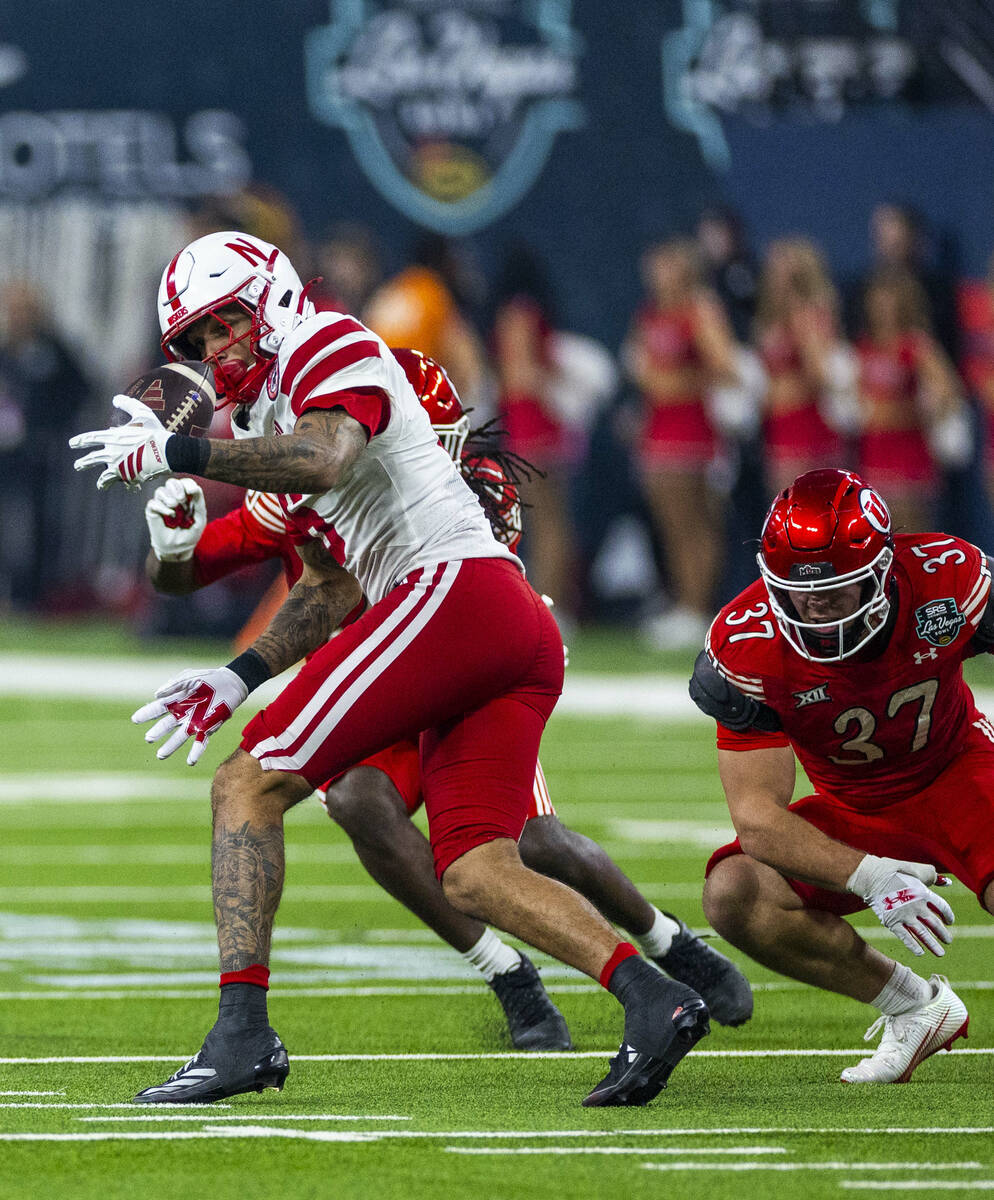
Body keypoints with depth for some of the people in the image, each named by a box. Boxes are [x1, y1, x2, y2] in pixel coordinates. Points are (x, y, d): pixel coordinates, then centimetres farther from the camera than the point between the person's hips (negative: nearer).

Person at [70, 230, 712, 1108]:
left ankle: (242, 1029, -18)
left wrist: (174, 453, -16)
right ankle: (652, 999, -15)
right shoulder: (269, 422, 30)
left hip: (454, 583, -10)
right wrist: (240, 677, 24)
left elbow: (323, 459, -19)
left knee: (247, 788, -9)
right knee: (475, 877, 1)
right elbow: (335, 590, 33)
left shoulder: (333, 351, 4)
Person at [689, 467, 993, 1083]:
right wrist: (868, 878, -39)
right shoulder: (747, 646, -25)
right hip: (853, 812, 2)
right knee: (735, 895, -23)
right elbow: (756, 812, -25)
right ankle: (915, 1007, -5)